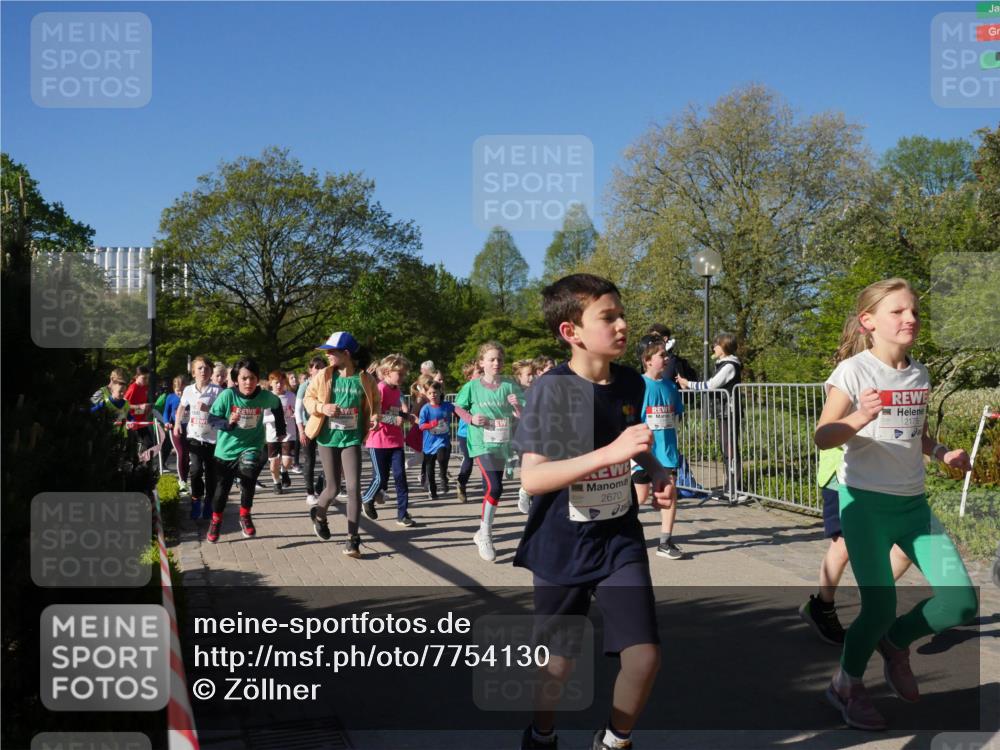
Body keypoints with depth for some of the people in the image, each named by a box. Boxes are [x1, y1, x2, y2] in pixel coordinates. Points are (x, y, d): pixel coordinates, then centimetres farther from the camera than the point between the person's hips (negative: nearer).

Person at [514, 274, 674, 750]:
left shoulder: (631, 384, -2)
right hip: (561, 547, -3)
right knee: (559, 664, 10)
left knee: (644, 656, -5)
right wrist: (610, 453, -33)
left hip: (620, 539, 4)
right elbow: (531, 478, -25)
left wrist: (657, 472, -3)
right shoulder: (551, 389, -18)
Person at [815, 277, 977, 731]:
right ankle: (846, 685, 18)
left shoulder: (919, 375, 9)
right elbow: (822, 437, -17)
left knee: (961, 602, -2)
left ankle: (894, 642, 28)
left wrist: (943, 453, 4)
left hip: (913, 502, 6)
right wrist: (860, 418, -34)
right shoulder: (853, 371, -11)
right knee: (880, 607, -11)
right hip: (865, 502, -6)